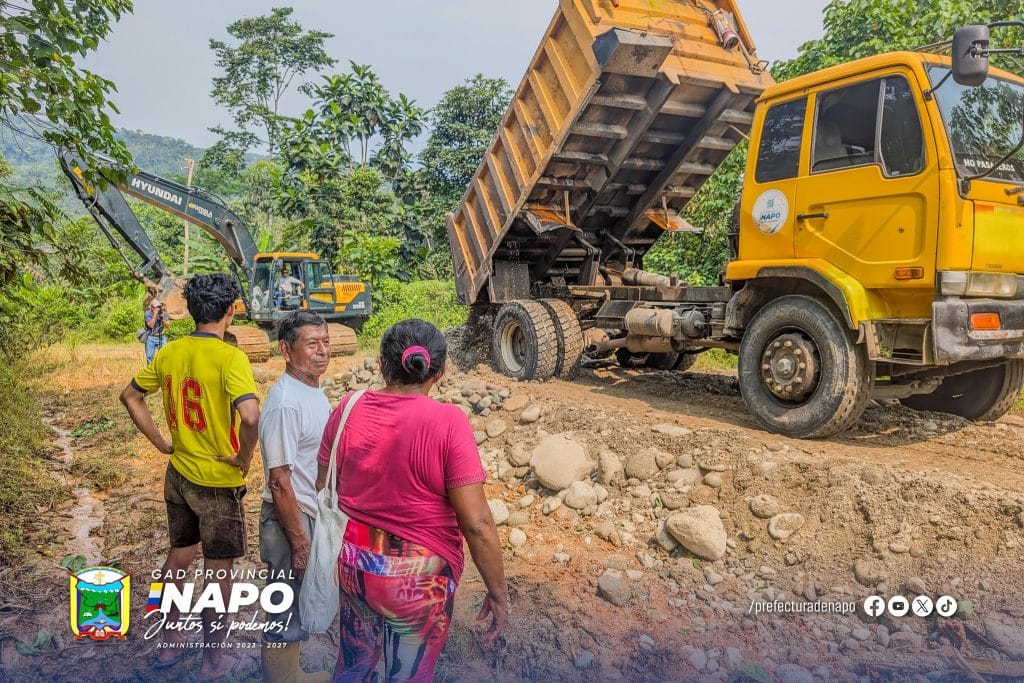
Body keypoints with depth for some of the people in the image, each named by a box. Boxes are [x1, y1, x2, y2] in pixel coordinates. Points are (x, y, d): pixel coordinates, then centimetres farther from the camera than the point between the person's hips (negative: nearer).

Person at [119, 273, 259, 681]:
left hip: (178, 475, 7)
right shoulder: (230, 358, -22)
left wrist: (160, 442, 13)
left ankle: (170, 644, 39)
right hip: (218, 482, -6)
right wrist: (244, 457, -19)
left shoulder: (170, 352, 0)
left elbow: (130, 396, 12)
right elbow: (250, 417, -36)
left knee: (179, 557, 23)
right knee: (219, 570, 9)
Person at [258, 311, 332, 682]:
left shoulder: (314, 391, 5)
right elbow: (279, 481, -23)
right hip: (292, 519, -9)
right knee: (286, 616, 7)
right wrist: (299, 540, -20)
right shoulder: (285, 403, -24)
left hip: (315, 515, 9)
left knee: (302, 609, 24)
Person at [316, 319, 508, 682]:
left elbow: (324, 490, 4)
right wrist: (497, 591, -10)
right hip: (417, 574, -4)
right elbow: (476, 522, -22)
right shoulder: (447, 422, -21)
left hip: (354, 561, 5)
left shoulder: (348, 409, -7)